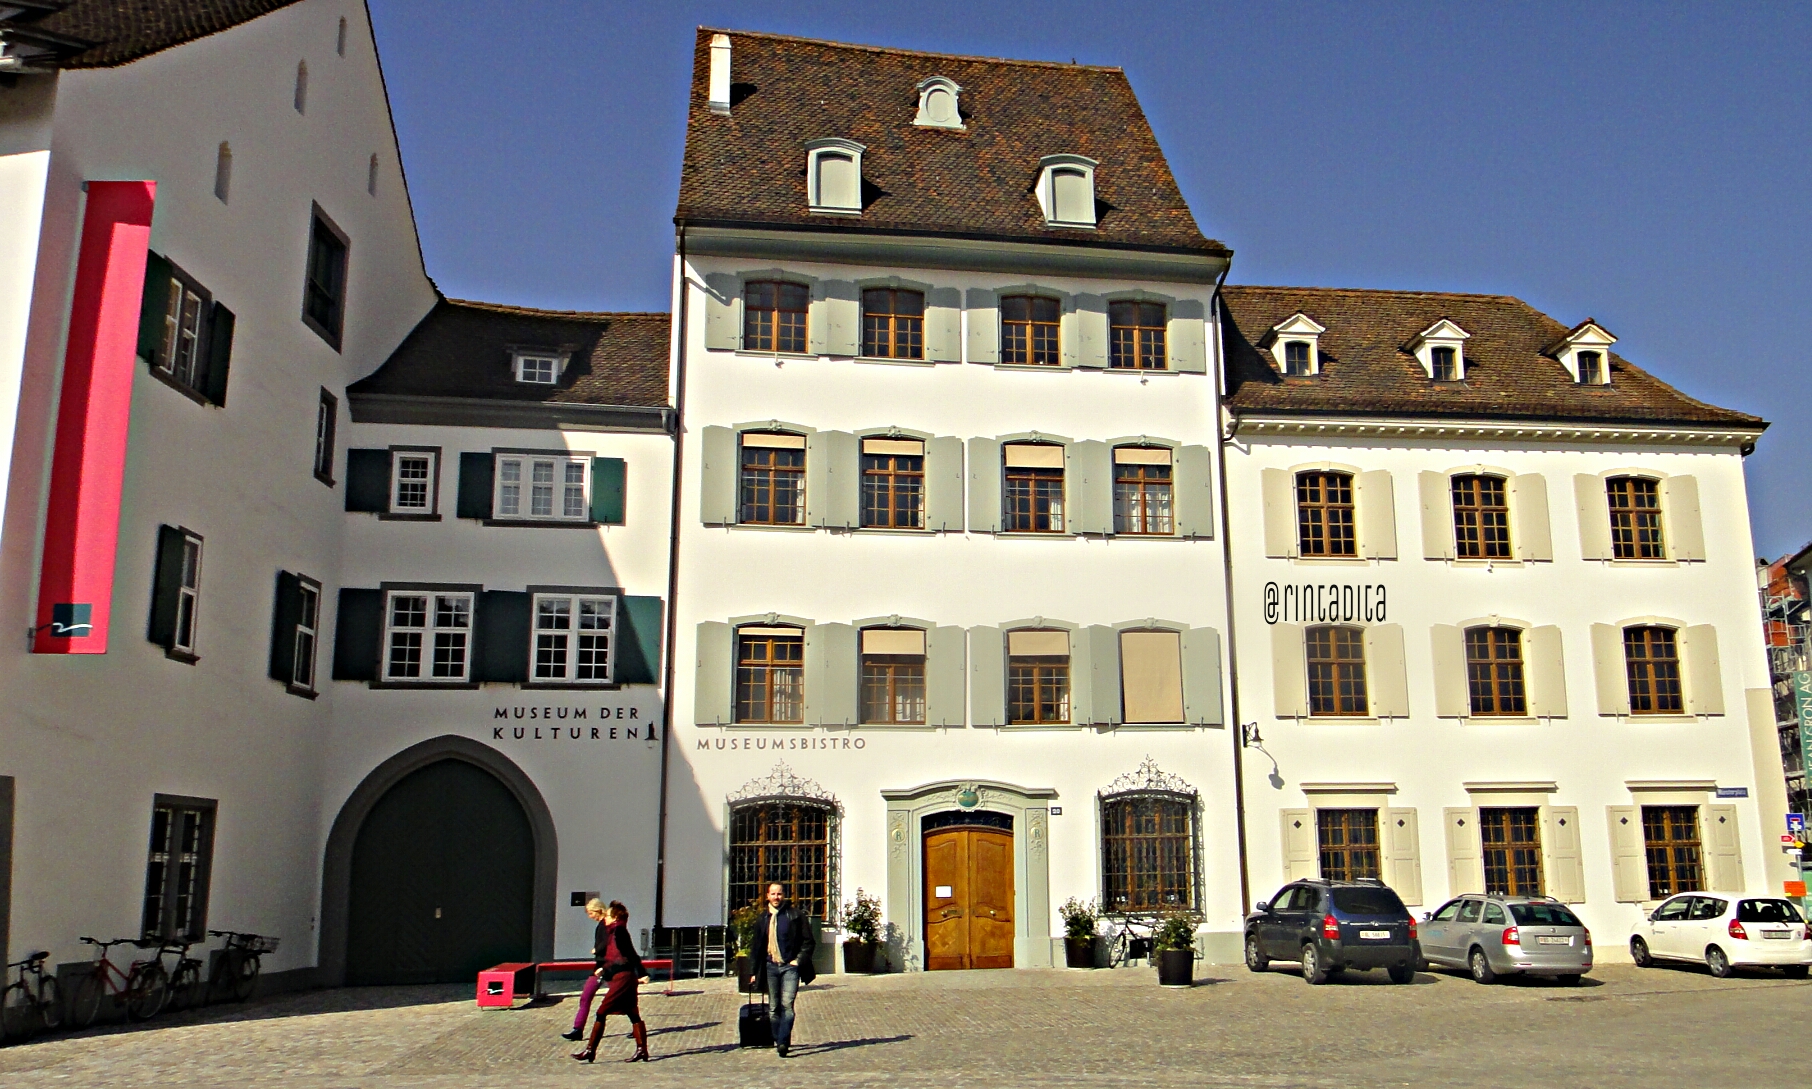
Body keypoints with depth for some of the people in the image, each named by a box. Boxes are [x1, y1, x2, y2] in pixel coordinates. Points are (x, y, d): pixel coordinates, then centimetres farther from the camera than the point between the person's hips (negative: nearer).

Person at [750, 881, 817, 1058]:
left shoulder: (795, 915, 0)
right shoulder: (762, 918, 12)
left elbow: (809, 941, 2)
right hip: (771, 967, 4)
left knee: (787, 1005, -15)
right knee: (774, 1008, 6)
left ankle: (783, 1042, -19)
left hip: (790, 966, -4)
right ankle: (779, 1041, 16)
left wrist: (799, 960, -8)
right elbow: (758, 946, 17)